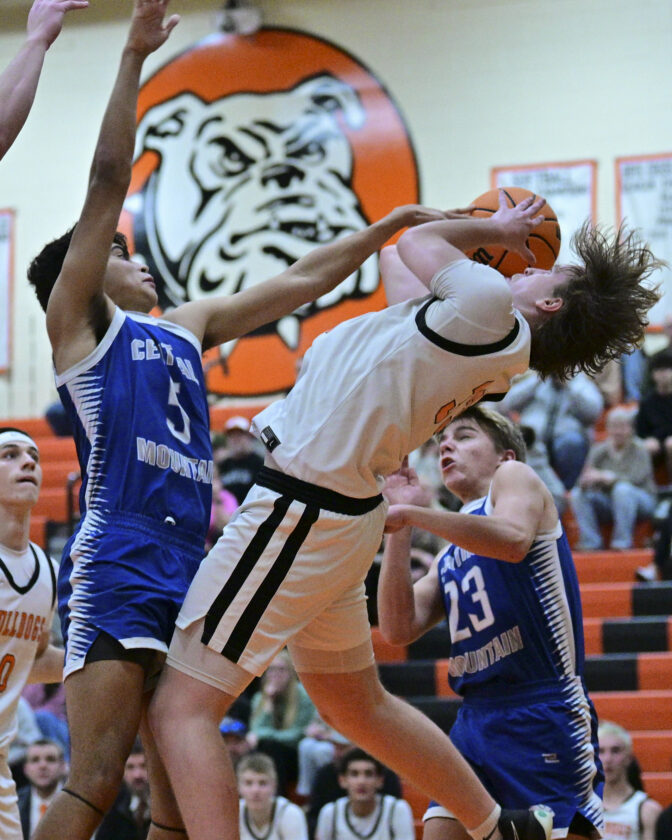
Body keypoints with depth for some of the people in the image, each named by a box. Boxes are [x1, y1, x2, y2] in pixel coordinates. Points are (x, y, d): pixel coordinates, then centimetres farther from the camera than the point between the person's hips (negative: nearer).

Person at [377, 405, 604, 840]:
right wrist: (399, 529, 8)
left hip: (542, 716, -7)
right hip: (476, 718, 8)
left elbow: (513, 540, -20)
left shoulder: (515, 476, 3)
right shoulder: (450, 557, 23)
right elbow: (399, 629, 10)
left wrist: (412, 514, -21)